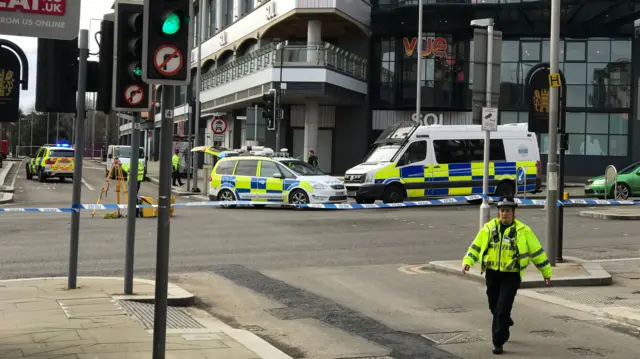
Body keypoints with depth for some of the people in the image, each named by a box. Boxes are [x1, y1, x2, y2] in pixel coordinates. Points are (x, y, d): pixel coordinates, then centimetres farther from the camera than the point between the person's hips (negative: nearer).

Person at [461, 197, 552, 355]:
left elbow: (537, 251, 2)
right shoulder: (489, 228, 2)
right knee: (494, 307, 17)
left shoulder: (523, 230, -4)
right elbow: (476, 246, 8)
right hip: (492, 274, 4)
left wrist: (546, 272, 5)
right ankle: (505, 325, 47)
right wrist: (467, 261, -7)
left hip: (511, 276, -4)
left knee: (502, 309, -10)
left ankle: (498, 342, -1)